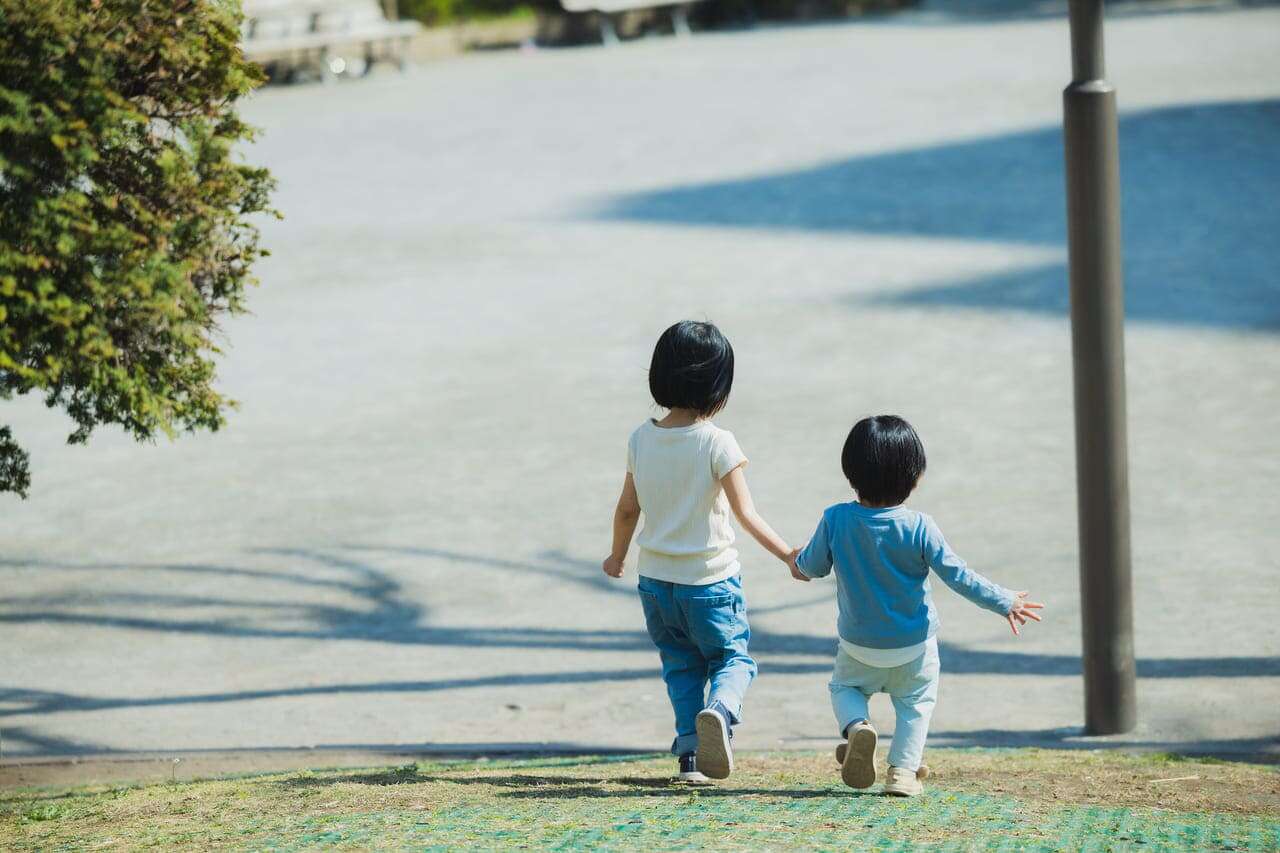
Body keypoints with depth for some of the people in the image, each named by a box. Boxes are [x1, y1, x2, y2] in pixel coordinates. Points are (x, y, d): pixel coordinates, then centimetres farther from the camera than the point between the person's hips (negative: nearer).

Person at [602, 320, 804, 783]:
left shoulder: (642, 439, -2)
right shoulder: (718, 443, -15)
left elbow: (627, 509, 6)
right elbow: (745, 514, -17)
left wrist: (617, 557, 22)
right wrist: (787, 555, -8)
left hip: (656, 578, 4)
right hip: (710, 580, -4)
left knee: (681, 665, 18)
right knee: (732, 657, 11)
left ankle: (688, 752, 7)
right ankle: (721, 710, -20)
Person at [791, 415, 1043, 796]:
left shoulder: (834, 521, -17)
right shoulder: (918, 528, -22)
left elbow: (814, 566, -1)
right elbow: (957, 576, -18)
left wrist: (799, 561, 24)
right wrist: (1004, 601, -7)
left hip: (859, 644, 1)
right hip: (914, 647, -1)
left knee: (844, 687, 24)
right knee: (915, 702, 20)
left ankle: (856, 727, -6)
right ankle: (903, 769, 10)